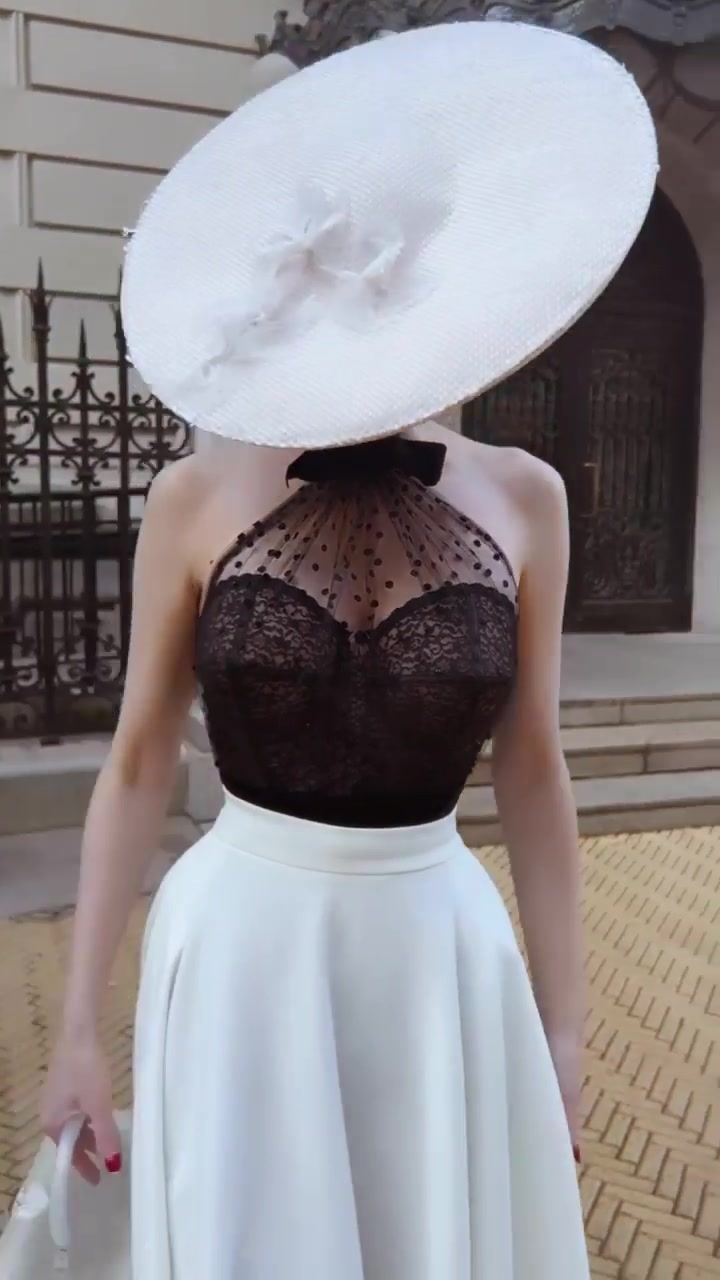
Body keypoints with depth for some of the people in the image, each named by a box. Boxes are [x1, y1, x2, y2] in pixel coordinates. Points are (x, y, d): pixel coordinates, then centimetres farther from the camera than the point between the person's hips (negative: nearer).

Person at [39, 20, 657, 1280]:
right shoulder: (198, 499, -7)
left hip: (440, 950, 2)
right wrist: (79, 1026, -1)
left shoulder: (521, 499, -2)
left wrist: (561, 1022, 5)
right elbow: (137, 768, -2)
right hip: (243, 939, -1)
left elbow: (532, 773, 2)